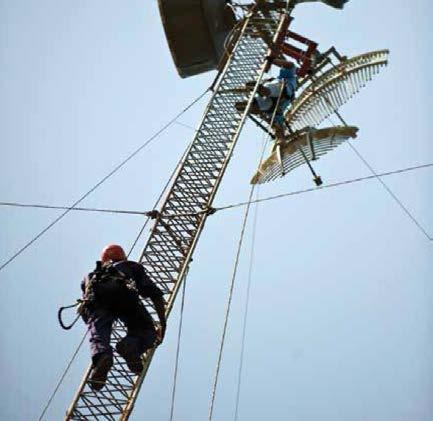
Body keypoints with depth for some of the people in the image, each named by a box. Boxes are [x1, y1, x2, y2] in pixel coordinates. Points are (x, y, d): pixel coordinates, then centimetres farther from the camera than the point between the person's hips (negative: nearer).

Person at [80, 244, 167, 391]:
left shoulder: (91, 276, 46)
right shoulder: (133, 267, 40)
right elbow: (156, 294, 29)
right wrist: (163, 324, 33)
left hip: (95, 296, 2)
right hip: (123, 292, -2)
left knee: (98, 335, -11)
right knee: (147, 333, 7)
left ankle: (100, 356, -47)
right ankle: (131, 346, -28)